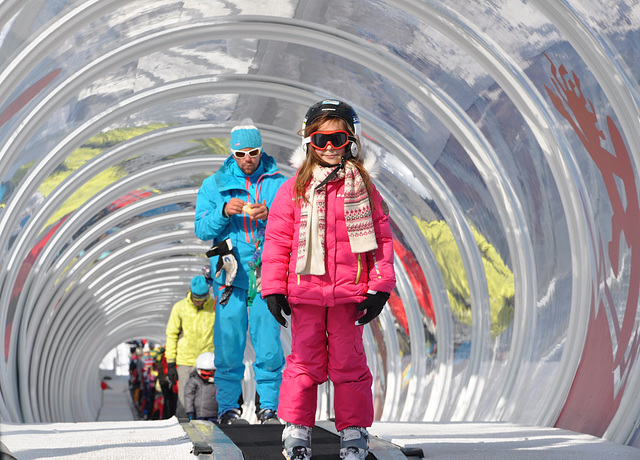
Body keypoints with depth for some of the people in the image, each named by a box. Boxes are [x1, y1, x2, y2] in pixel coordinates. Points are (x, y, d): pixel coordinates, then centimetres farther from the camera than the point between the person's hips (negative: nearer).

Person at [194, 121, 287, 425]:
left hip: (266, 273, 0)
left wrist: (269, 215, -18)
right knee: (229, 343, 0)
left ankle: (268, 405, 7)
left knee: (269, 345, -4)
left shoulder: (278, 183, 8)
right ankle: (228, 405, 11)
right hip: (229, 273, 0)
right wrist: (224, 211, -14)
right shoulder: (214, 185, 10)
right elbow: (202, 230, 3)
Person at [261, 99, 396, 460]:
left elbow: (382, 238, 5)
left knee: (349, 362, 5)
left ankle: (354, 431, 15)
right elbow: (277, 241, 4)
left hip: (350, 292, 0)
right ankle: (297, 430, 15)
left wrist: (380, 288, -1)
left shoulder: (363, 188, 5)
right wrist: (273, 288, -1)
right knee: (305, 361, 5)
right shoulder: (293, 190, 4)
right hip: (305, 293, 0)